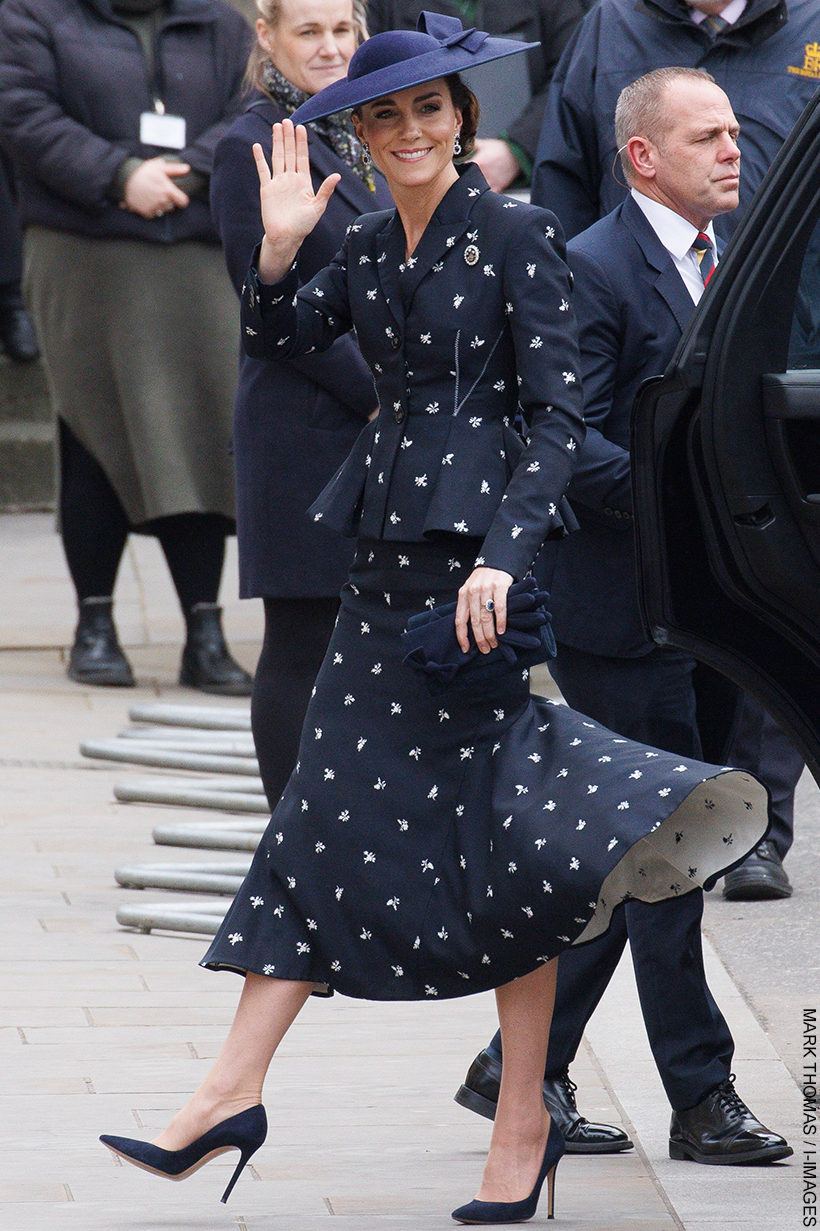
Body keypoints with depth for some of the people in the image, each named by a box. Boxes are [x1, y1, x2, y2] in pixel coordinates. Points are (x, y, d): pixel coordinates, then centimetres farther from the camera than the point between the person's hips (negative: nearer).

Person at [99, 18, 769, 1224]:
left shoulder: (515, 235, -8)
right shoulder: (366, 248, 12)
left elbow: (559, 413, -12)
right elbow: (273, 337, 10)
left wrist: (505, 553, -21)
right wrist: (279, 245, -6)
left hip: (475, 545, -7)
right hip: (388, 548, 7)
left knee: (498, 829, -2)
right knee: (330, 810, 4)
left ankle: (524, 1122, 6)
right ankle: (234, 1089, 2)